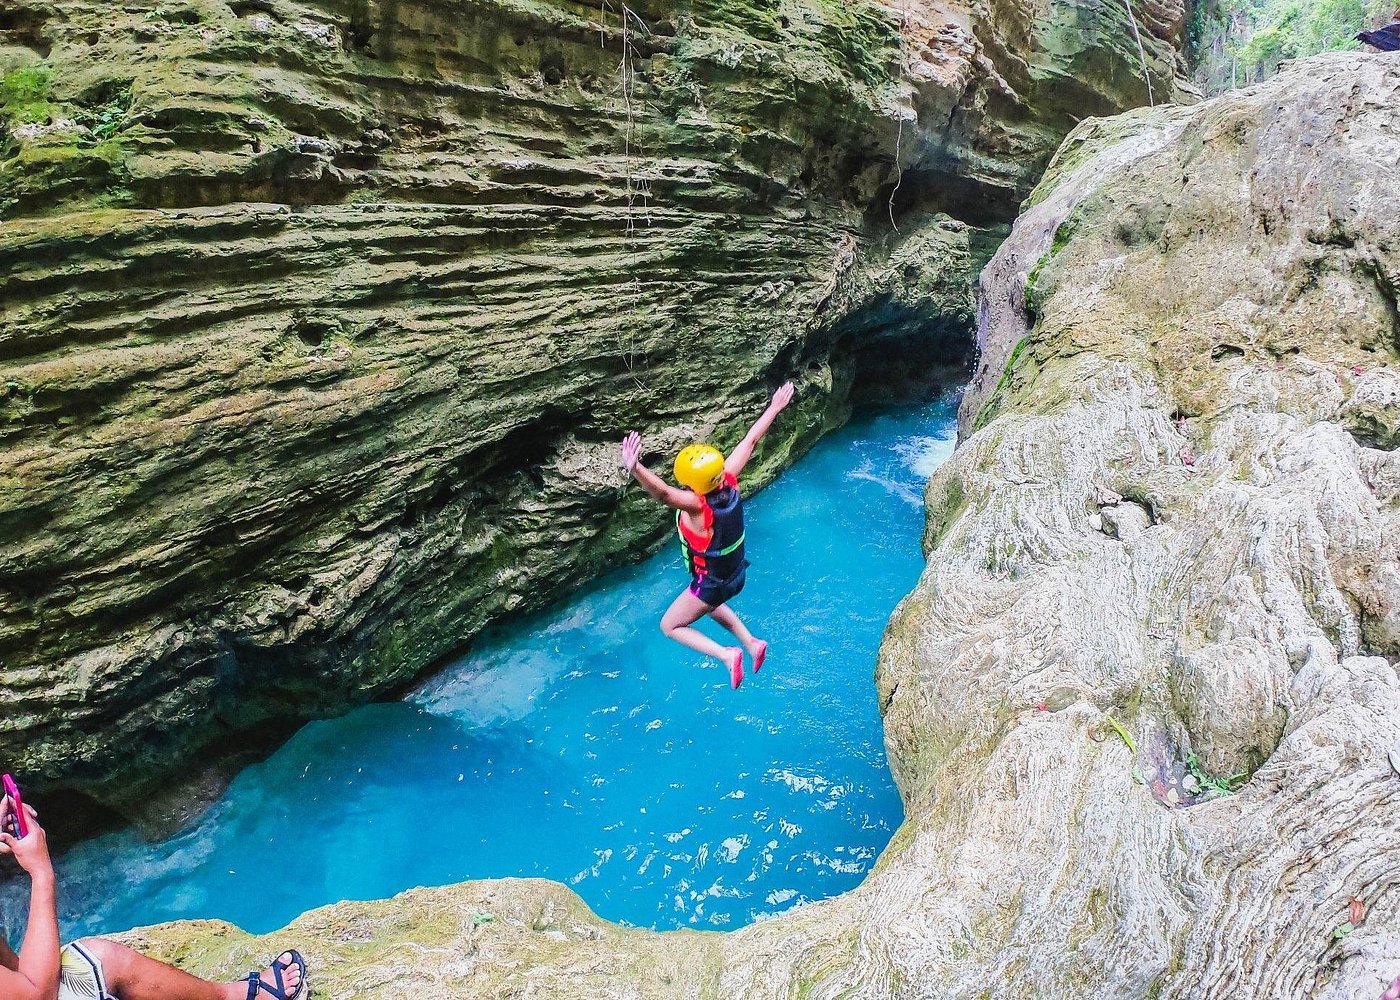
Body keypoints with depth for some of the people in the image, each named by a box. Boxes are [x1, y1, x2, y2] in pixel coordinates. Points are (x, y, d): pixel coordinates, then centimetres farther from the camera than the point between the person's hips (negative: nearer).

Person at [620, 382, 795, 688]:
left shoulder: (697, 505, -39)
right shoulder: (729, 482, -20)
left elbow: (663, 492, -60)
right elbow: (750, 440, -8)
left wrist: (635, 468, -77)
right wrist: (774, 408, 3)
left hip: (712, 583, -8)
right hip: (736, 574, 8)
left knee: (670, 626, 14)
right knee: (709, 603, 38)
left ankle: (727, 655, 2)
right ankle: (751, 643, 34)